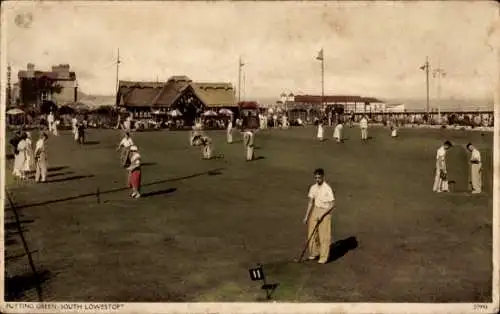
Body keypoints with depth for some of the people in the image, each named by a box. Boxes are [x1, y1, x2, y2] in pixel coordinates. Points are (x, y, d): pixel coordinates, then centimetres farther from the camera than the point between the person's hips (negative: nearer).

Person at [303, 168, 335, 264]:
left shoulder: (327, 188, -16)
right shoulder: (313, 188, 2)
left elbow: (332, 204, -14)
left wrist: (322, 214, -18)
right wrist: (306, 216, 9)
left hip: (325, 212, -6)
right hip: (315, 210, 6)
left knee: (324, 236, -1)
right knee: (312, 233, 9)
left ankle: (323, 257, 9)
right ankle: (314, 253, 27)